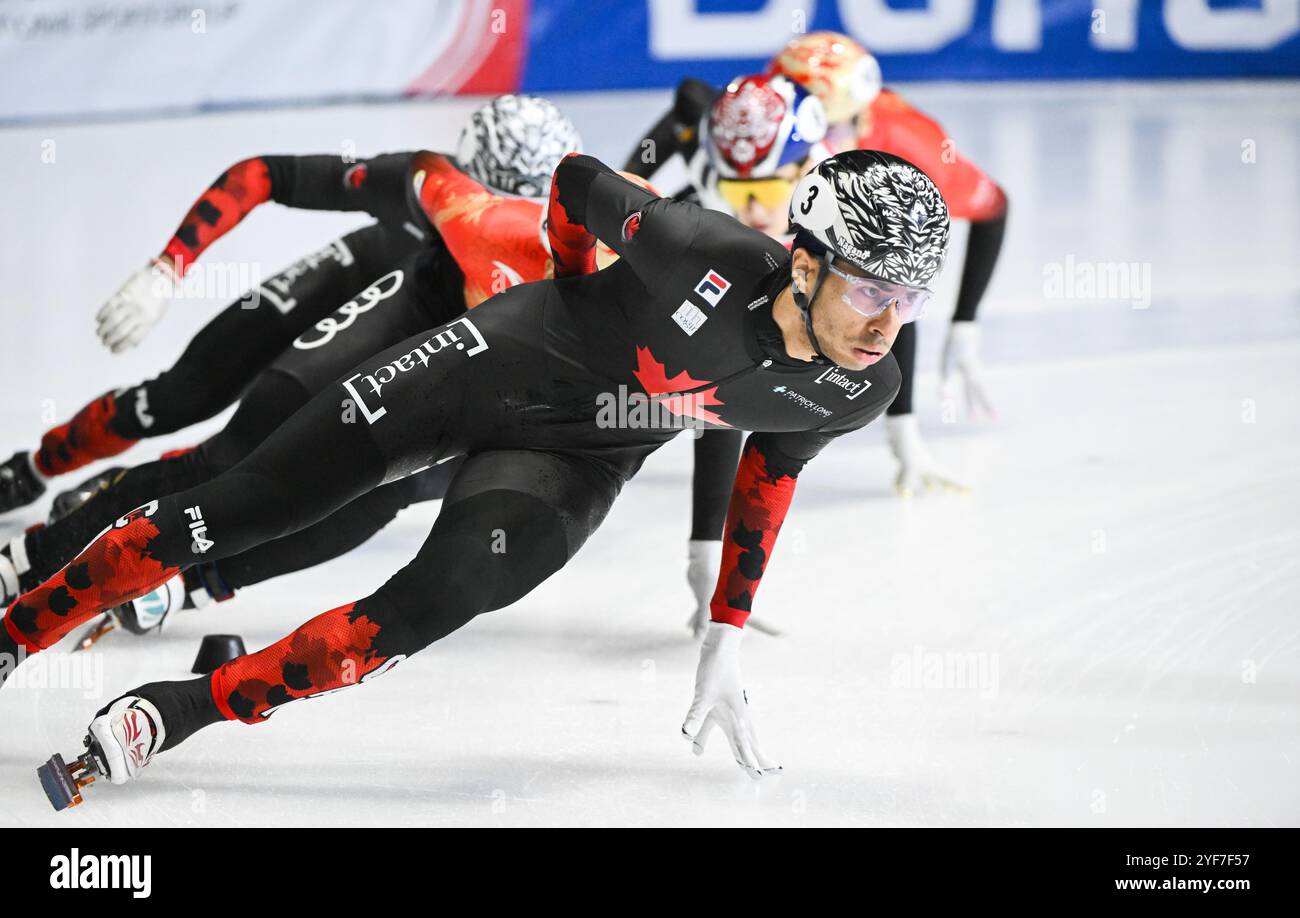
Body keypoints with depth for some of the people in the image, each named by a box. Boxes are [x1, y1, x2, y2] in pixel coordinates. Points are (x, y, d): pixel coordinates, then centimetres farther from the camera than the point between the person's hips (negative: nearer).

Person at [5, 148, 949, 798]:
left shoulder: (858, 392, -16)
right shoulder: (703, 252, -31)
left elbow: (772, 464, 6)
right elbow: (577, 182, -11)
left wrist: (727, 639, 7)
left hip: (573, 463, 2)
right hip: (500, 359, -2)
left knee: (432, 605, -25)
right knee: (234, 512, -4)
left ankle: (179, 712, -17)